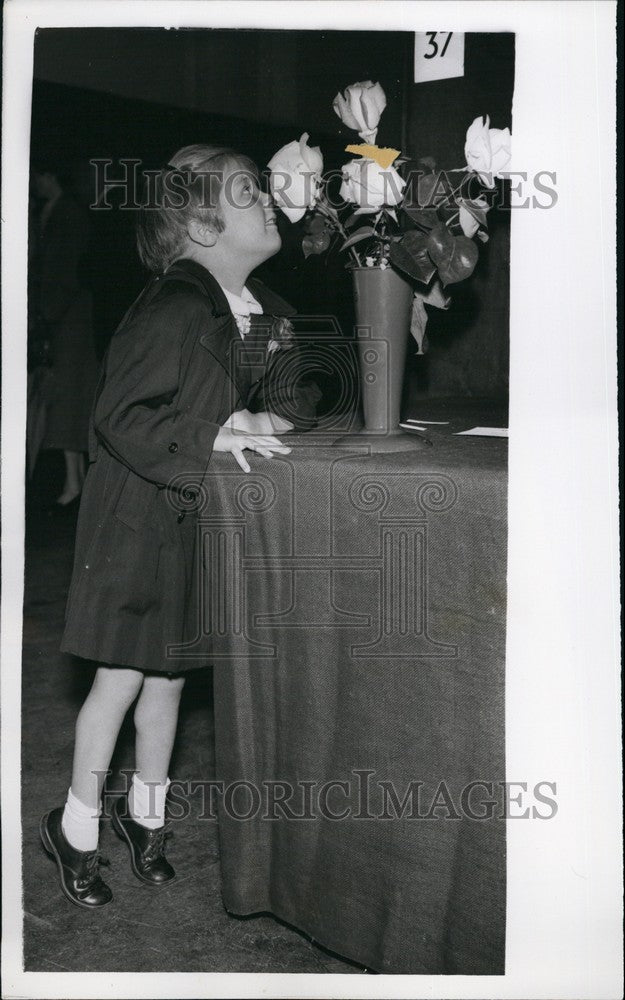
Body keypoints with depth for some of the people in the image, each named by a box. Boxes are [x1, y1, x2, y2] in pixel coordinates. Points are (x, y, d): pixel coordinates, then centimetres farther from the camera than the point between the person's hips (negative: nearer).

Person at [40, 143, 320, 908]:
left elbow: (293, 392, 12)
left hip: (199, 518, 7)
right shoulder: (173, 310, -22)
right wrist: (214, 436, -27)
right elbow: (119, 418, -23)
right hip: (137, 518, -7)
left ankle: (145, 811, 36)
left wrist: (271, 420, -10)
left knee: (169, 675, 16)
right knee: (122, 677, 4)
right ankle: (75, 827, 24)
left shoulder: (264, 313, 2)